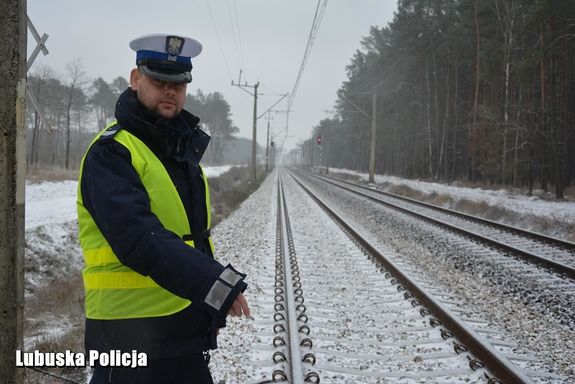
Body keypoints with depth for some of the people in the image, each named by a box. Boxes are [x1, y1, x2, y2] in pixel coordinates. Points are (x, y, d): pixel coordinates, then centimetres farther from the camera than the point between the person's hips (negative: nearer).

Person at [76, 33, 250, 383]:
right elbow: (138, 237, -26)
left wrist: (213, 310, 17)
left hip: (189, 325, 8)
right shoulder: (112, 152, -12)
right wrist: (215, 282, -32)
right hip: (133, 334, -8)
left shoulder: (184, 146, 14)